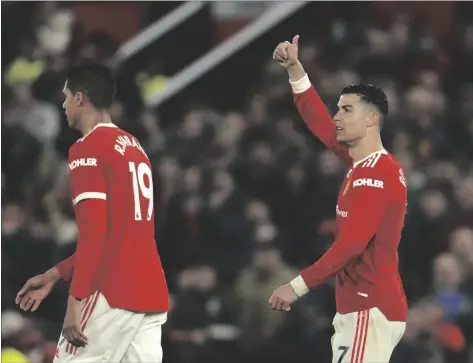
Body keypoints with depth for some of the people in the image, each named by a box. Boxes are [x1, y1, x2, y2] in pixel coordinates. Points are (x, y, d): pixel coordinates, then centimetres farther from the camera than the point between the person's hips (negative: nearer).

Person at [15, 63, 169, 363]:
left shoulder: (87, 149, -7)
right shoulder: (134, 148, 19)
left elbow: (95, 231, -17)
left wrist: (76, 298, -17)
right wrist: (55, 275, 26)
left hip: (112, 295, -8)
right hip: (151, 294, 8)